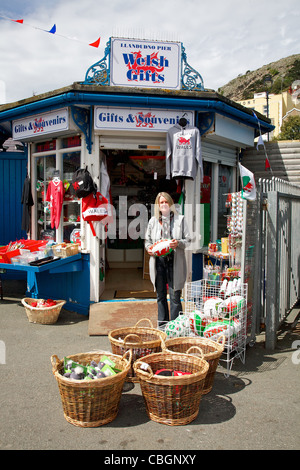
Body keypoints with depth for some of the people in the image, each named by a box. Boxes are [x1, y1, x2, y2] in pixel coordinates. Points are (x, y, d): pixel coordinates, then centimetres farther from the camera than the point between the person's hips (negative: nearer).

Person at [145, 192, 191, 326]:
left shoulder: (180, 219, 6)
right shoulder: (153, 221, 13)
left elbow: (188, 240, 4)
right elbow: (147, 240, 18)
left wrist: (178, 243, -16)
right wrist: (149, 248, -4)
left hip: (174, 262, -3)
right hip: (158, 261, 3)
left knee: (175, 296, -3)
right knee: (160, 296, 11)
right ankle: (162, 325, 22)